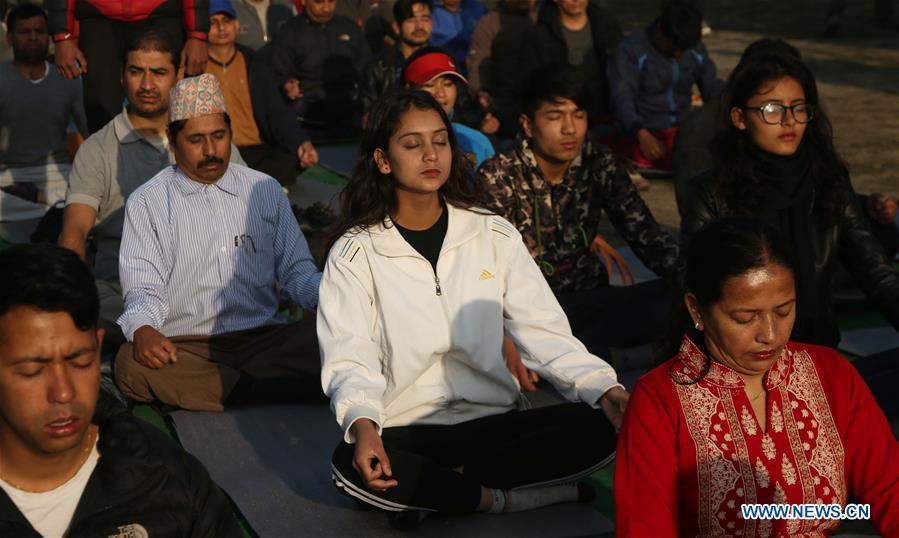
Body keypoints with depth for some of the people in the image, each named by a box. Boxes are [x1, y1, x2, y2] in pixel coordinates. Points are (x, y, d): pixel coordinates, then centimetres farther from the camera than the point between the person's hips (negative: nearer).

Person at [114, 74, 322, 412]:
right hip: (183, 346, -1)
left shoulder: (266, 191, 14)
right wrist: (143, 330, -25)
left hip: (264, 337, 2)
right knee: (133, 364, -35)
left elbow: (296, 270, 13)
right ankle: (263, 387, -27)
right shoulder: (147, 203, 7)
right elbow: (143, 289, -1)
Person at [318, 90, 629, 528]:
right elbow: (348, 357, -12)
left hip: (494, 419, 3)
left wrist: (603, 388, -17)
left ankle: (438, 487, -17)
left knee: (602, 429, -23)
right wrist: (363, 424, -33)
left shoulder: (494, 235, 6)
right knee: (350, 465, -36)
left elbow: (544, 331, 0)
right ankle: (505, 497, -18)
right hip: (405, 430, -2)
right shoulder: (355, 253, -1)